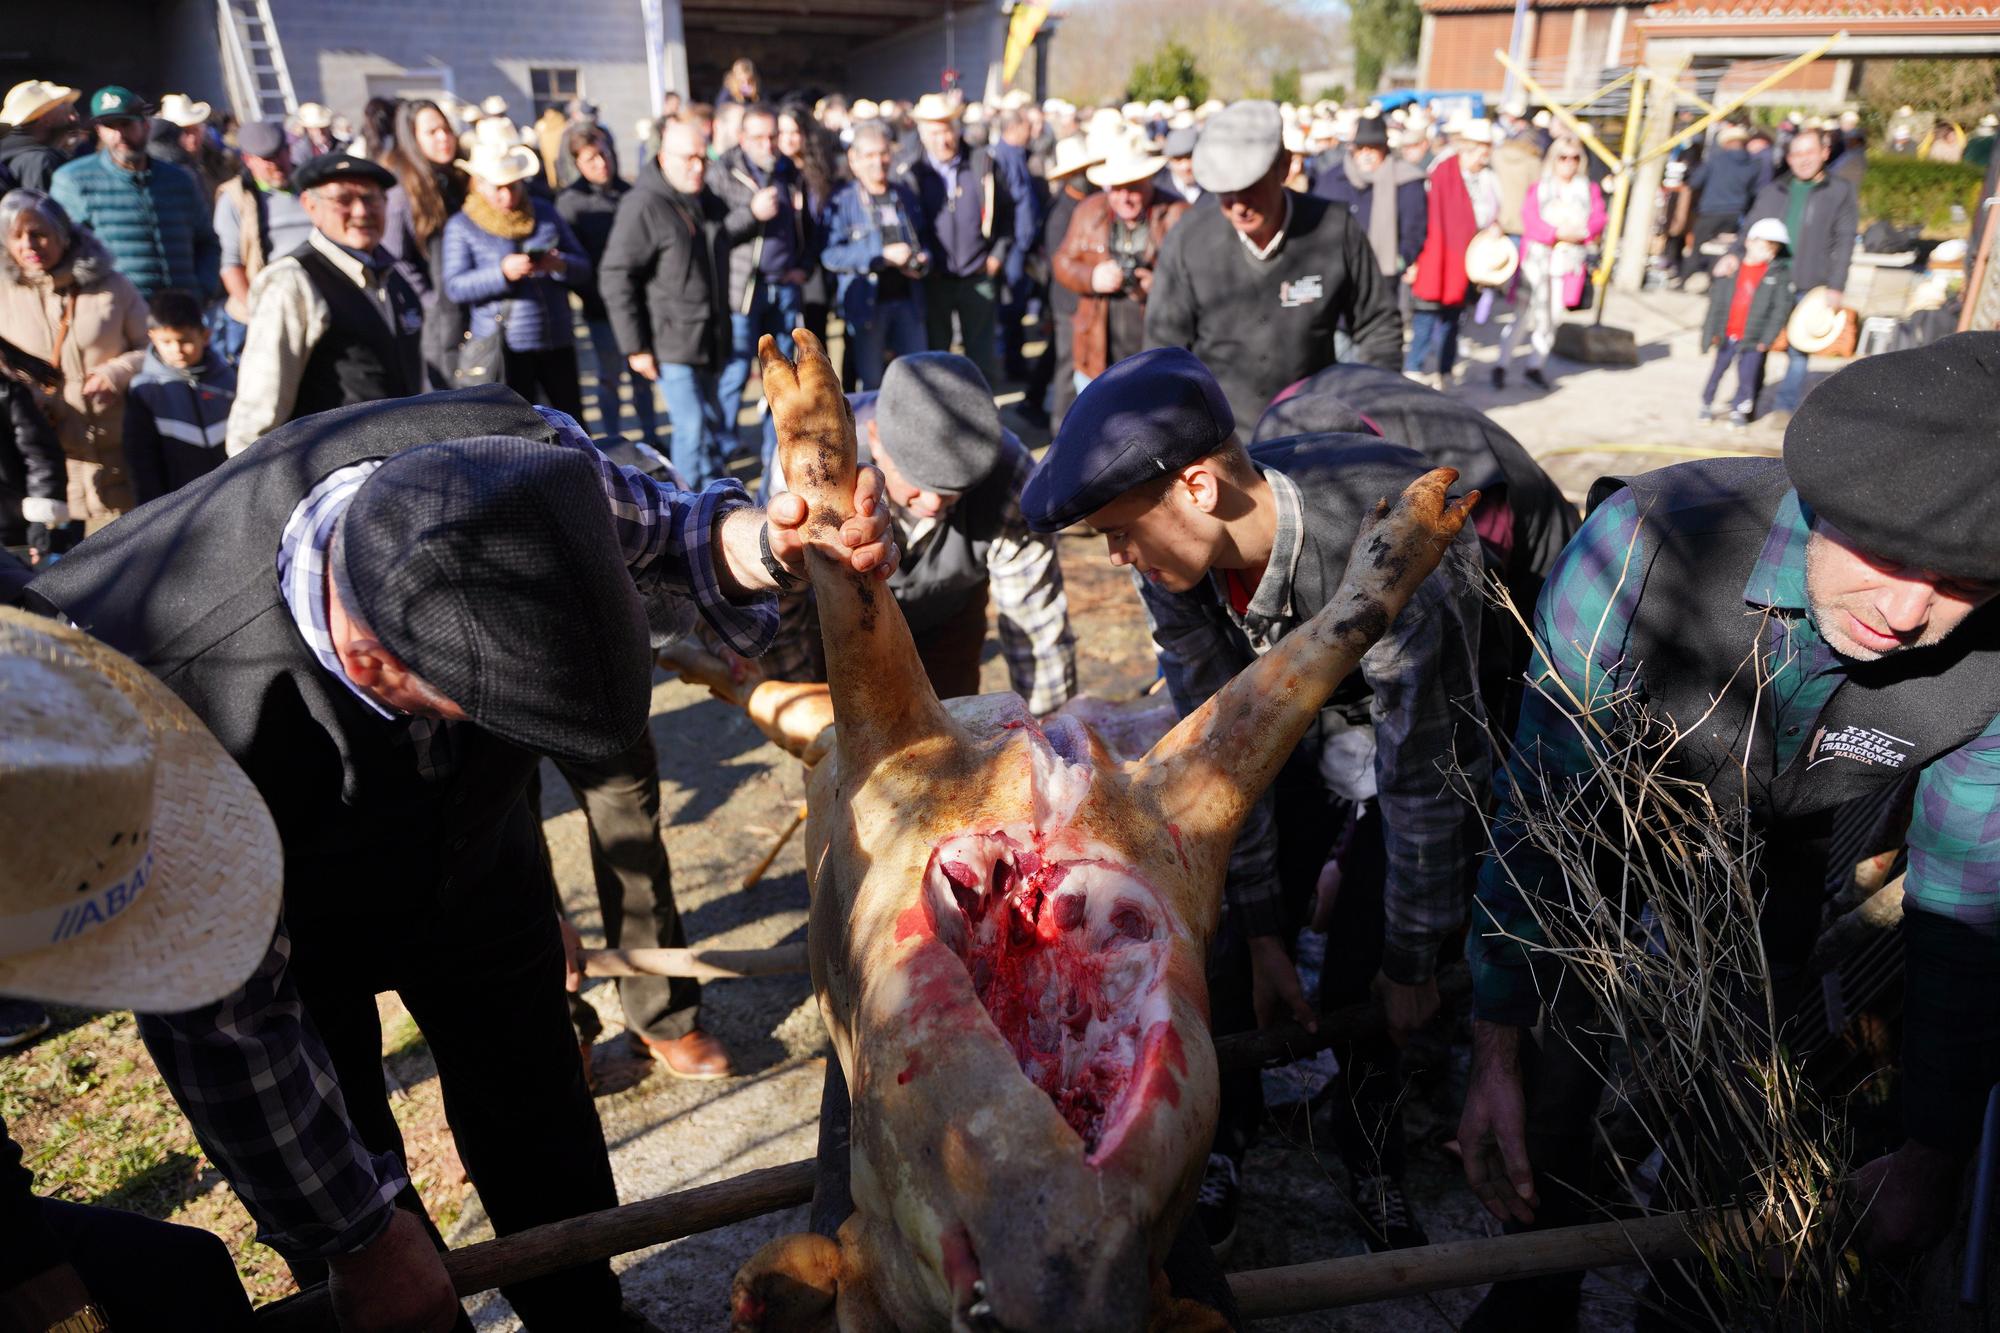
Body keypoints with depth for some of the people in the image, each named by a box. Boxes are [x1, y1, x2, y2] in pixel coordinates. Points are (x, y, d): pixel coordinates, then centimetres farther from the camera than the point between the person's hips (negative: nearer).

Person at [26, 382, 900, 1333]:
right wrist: (362, 1237, -13)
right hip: (275, 915, -3)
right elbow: (220, 1019, -26)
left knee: (540, 1122, 20)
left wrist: (763, 544, -35)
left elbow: (652, 537, -10)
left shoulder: (520, 459, -35)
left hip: (471, 853, 3)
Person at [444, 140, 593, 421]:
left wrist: (560, 264, -14)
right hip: (504, 347, -3)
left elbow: (583, 269, 10)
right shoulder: (462, 226, 3)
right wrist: (502, 272, -23)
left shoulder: (545, 213, 13)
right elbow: (454, 286, -8)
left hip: (557, 341, 3)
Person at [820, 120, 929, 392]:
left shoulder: (904, 194, 13)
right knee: (871, 385, 5)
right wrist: (883, 255, -19)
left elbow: (922, 239, 24)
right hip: (866, 302, -4)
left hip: (906, 299, 4)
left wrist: (923, 259, -1)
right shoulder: (842, 201, -4)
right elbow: (831, 254, -14)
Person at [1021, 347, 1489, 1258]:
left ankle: (1370, 1147, 23)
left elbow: (1423, 779, -30)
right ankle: (1222, 1142, 22)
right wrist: (1264, 936, -10)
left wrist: (1411, 962, -18)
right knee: (1226, 947, -3)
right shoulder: (1171, 555, -24)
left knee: (1368, 978, -8)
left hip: (1429, 728, -4)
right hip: (1293, 724, 4)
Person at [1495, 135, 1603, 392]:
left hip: (1569, 261, 4)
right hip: (1538, 257, -4)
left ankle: (1535, 366, 20)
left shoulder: (1589, 190, 9)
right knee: (1526, 312, -9)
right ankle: (1502, 365, -2)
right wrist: (1557, 232, -21)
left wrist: (1582, 233, -18)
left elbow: (1598, 219, 2)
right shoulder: (1538, 188, 0)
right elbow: (1530, 221, -10)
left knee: (1553, 316, 8)